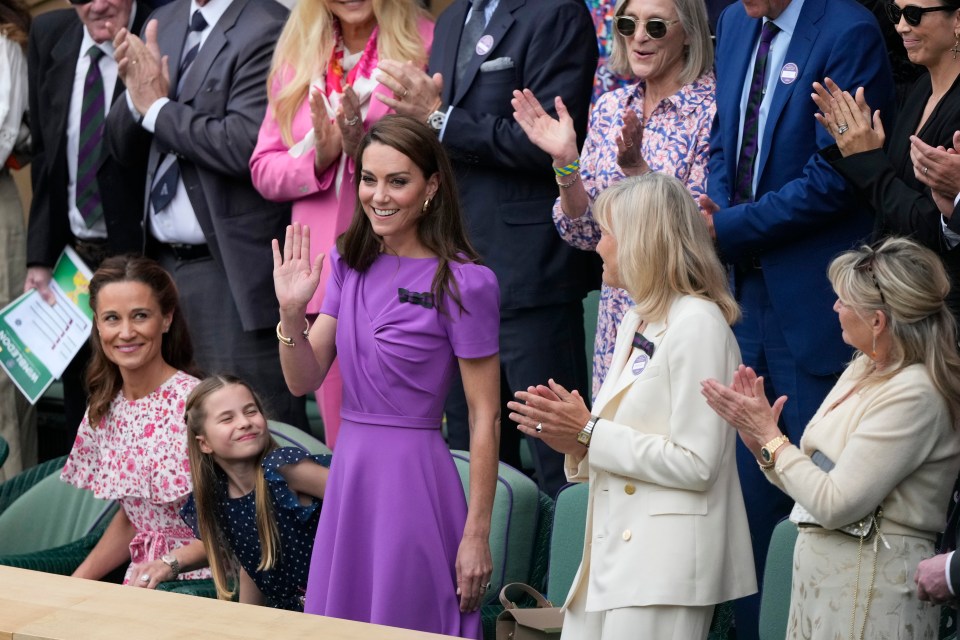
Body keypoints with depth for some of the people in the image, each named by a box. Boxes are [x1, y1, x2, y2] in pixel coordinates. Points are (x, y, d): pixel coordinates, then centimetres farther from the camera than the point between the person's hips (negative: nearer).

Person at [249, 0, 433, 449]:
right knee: (341, 442, 7)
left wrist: (367, 148, -19)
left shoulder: (425, 45, 0)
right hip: (324, 272, 4)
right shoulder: (295, 57, 13)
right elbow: (263, 171, 11)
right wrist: (319, 156, -8)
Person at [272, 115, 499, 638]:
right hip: (348, 471, 6)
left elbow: (484, 416, -11)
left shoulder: (463, 282, -12)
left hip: (413, 476, -6)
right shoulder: (349, 264, 7)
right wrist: (291, 313, -12)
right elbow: (304, 380, 6)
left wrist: (477, 535, -12)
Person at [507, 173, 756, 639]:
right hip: (611, 551, 9)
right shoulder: (636, 322, 17)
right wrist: (571, 438, 1)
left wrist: (590, 433, -13)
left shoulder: (698, 325, -11)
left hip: (664, 562, -8)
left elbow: (695, 465, -17)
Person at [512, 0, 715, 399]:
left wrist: (637, 168, -25)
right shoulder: (610, 109, 7)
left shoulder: (710, 111, -10)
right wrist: (565, 161, -9)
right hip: (616, 316, 5)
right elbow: (584, 234, 7)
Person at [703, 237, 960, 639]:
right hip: (820, 575, 8)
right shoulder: (861, 370, 9)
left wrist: (770, 437, -11)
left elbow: (835, 505, -20)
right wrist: (759, 442, -3)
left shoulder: (913, 395, -18)